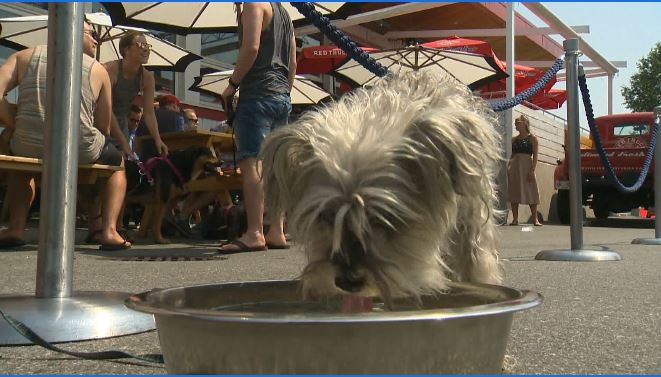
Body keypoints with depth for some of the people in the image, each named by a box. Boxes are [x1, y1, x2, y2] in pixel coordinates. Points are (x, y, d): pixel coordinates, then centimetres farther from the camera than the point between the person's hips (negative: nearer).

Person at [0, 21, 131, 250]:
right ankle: (109, 230, 11)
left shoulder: (25, 56, 13)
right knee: (117, 162, 30)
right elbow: (104, 128, 10)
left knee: (22, 165, 40)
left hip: (29, 148, 2)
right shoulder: (98, 70, 8)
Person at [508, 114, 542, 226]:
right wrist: (508, 168, 6)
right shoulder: (514, 139, 14)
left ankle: (535, 219, -1)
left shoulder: (532, 138, 2)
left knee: (531, 192, -4)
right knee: (514, 193, 2)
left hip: (526, 166, -4)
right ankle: (515, 219, 5)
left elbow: (535, 156, -4)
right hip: (514, 167, 4)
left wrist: (532, 170, -14)